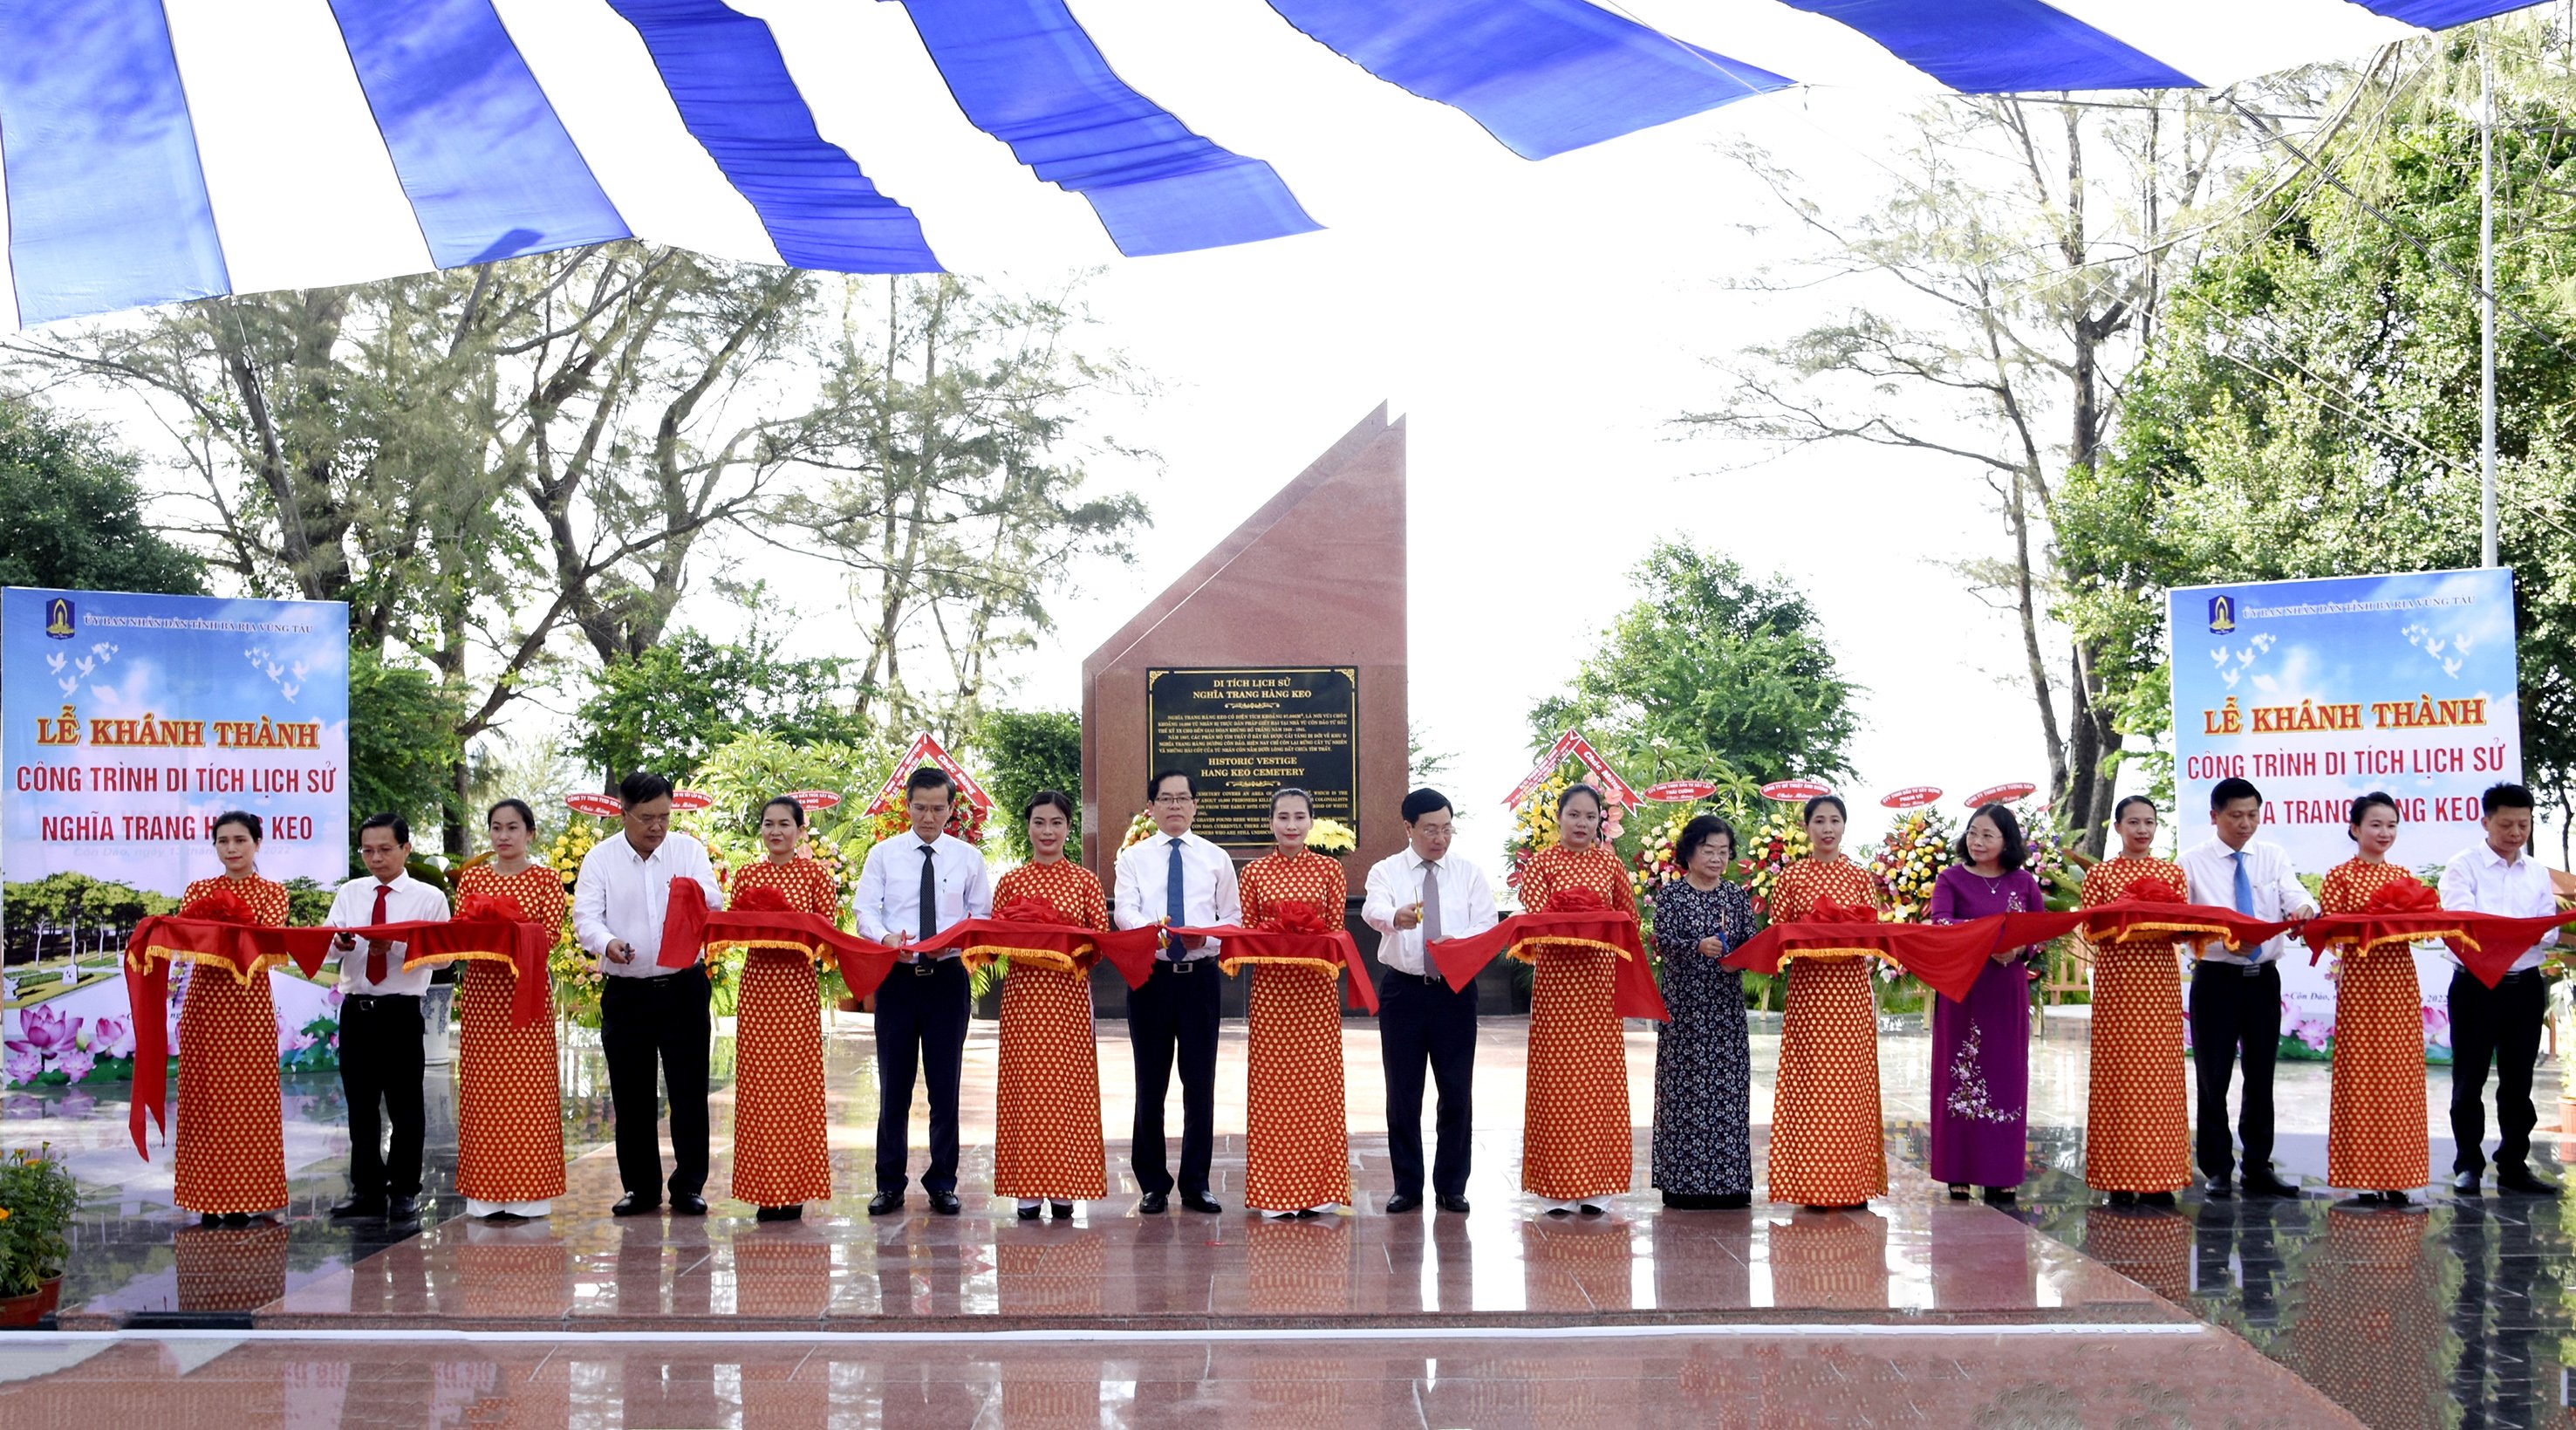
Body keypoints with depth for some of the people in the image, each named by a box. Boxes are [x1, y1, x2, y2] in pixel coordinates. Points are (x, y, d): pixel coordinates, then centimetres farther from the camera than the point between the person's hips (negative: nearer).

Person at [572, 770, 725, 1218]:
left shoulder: (688, 850, 3)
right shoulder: (601, 859, 2)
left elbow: (714, 903, -8)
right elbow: (586, 916, -8)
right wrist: (607, 943, -30)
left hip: (684, 988, 0)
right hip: (625, 992, 0)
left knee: (689, 1091, 2)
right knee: (631, 1095, 6)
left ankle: (689, 1185, 11)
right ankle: (641, 1187, 17)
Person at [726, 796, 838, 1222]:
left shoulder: (816, 875, 3)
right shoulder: (747, 875, 11)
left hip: (797, 984, -3)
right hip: (756, 982, 3)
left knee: (795, 1083, -3)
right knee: (757, 1084, 1)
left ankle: (794, 1189, 3)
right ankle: (765, 1189, 7)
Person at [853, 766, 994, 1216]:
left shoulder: (968, 858, 6)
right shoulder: (883, 855, 5)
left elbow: (982, 915, 6)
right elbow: (866, 910, 0)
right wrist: (886, 937, -21)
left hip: (948, 977, 0)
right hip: (896, 977, 0)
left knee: (946, 1085, 4)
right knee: (893, 1085, 3)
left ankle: (942, 1183, 13)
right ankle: (890, 1184, 12)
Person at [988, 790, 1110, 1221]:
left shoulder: (1085, 881, 6)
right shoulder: (1011, 882, 7)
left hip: (1069, 992, 0)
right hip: (1023, 992, 0)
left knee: (1069, 1084, -1)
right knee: (1024, 1085, -1)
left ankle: (1063, 1188, 6)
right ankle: (1027, 1189, 5)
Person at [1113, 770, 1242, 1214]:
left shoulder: (1216, 859, 9)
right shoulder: (1134, 856, 6)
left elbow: (1234, 917, 8)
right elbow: (1123, 909, -8)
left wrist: (1206, 935, -13)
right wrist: (1150, 928, -30)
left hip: (1199, 976, 1)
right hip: (1151, 976, -1)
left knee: (1200, 1082, 2)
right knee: (1150, 1082, 4)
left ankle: (1196, 1185, 11)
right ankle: (1153, 1185, 14)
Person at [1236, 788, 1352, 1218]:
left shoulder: (1329, 869, 6)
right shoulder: (1254, 873, 5)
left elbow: (1337, 929, 5)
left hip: (1316, 986, 0)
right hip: (1270, 985, 0)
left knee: (1317, 1082, -1)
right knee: (1269, 1083, 0)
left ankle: (1316, 1189, 7)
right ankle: (1274, 1193, 7)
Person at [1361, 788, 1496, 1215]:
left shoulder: (1469, 874, 7)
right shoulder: (1386, 871, 2)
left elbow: (1487, 925, -4)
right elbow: (1373, 909, -20)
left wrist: (1460, 943, -26)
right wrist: (1395, 917, -44)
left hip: (1455, 991, 1)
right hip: (1403, 989, -1)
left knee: (1458, 1092, 2)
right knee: (1402, 1092, 4)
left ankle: (1451, 1187, 13)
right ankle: (1407, 1187, 14)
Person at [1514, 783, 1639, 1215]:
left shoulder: (1610, 864, 9)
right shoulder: (1541, 863, 2)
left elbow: (1629, 915, 14)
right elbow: (1534, 919, -9)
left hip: (1600, 978, 3)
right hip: (1556, 977, -3)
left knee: (1600, 1075, 1)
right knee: (1555, 1075, -3)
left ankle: (1592, 1184, 8)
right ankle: (1555, 1187, 1)